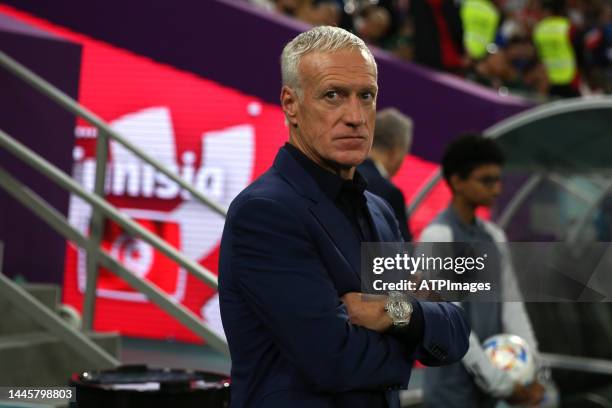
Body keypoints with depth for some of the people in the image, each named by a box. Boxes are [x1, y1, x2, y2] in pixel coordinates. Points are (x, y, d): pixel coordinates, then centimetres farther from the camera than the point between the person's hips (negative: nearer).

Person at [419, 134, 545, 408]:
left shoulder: (493, 237, 13)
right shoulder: (438, 236, -12)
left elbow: (511, 306, 12)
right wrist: (500, 382, -16)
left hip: (484, 385, 8)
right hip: (452, 385, -8)